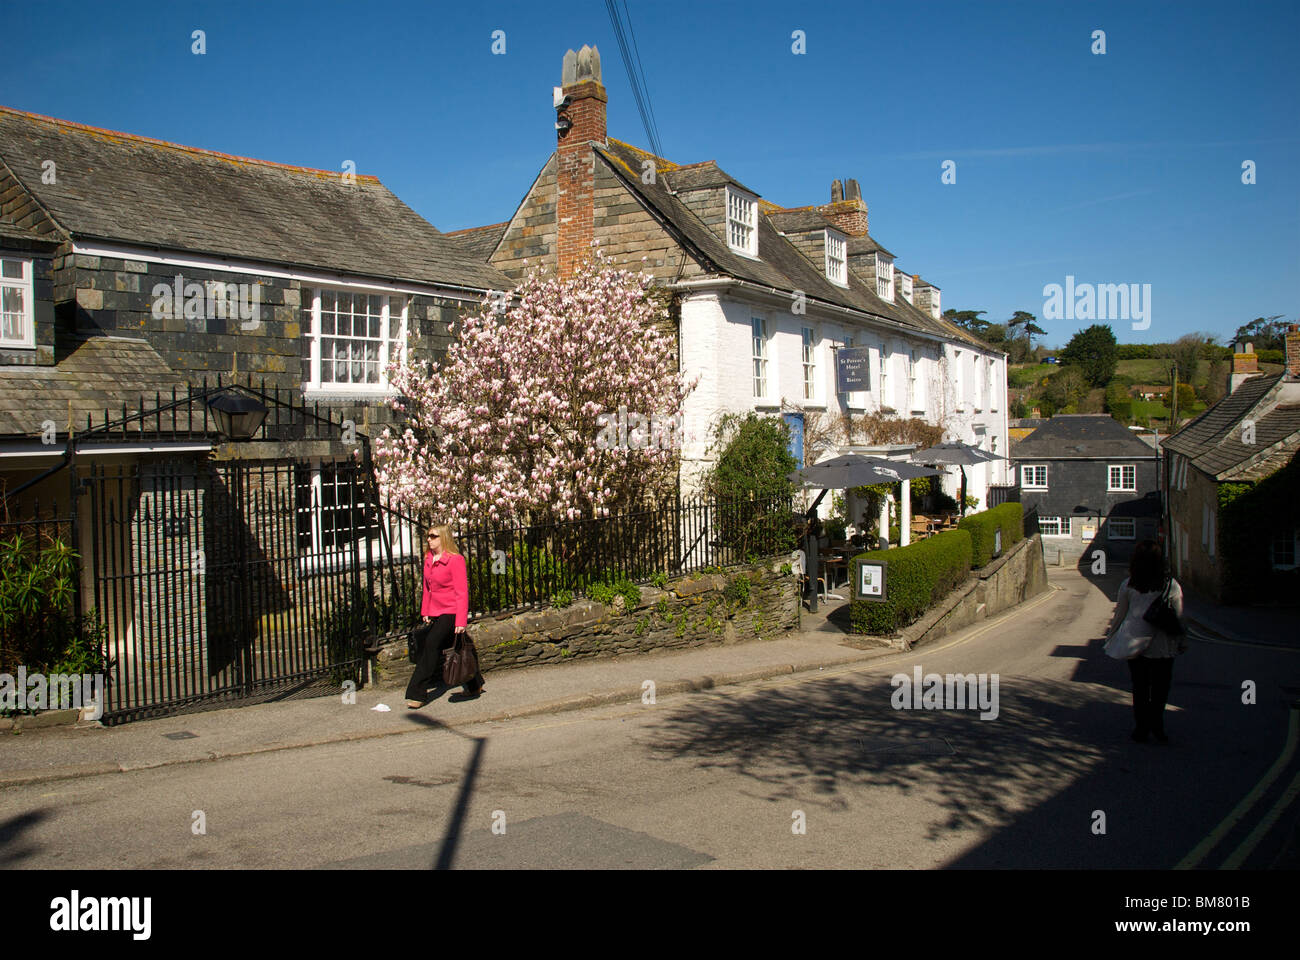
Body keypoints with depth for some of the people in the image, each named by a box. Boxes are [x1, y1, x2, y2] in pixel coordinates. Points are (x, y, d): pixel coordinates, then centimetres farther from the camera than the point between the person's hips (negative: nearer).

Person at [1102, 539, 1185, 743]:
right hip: (1162, 646, -1)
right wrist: (1181, 641, 10)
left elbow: (1119, 615, 0)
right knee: (1160, 688, 11)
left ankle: (1141, 728, 14)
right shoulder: (1172, 585, -8)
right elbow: (1178, 618, -2)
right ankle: (1156, 724, 2)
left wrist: (1110, 637, 11)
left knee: (1139, 688, 11)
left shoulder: (1128, 585, -6)